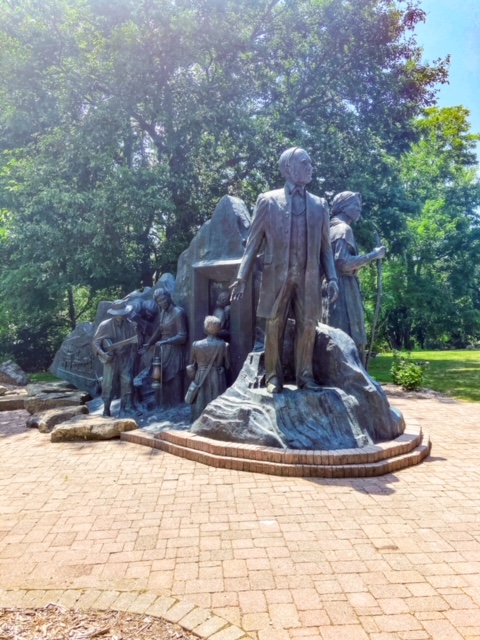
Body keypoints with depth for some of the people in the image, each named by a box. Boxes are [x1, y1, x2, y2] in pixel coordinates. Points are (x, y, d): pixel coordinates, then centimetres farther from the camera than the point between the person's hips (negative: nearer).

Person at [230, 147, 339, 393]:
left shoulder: (319, 204, 13)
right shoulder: (268, 200, 5)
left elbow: (325, 246, 11)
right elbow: (254, 241, 3)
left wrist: (332, 277, -1)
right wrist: (242, 276, -5)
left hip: (309, 277, 2)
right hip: (277, 275, -2)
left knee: (307, 326, 4)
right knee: (274, 327, 3)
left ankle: (304, 375, 17)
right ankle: (273, 376, 15)